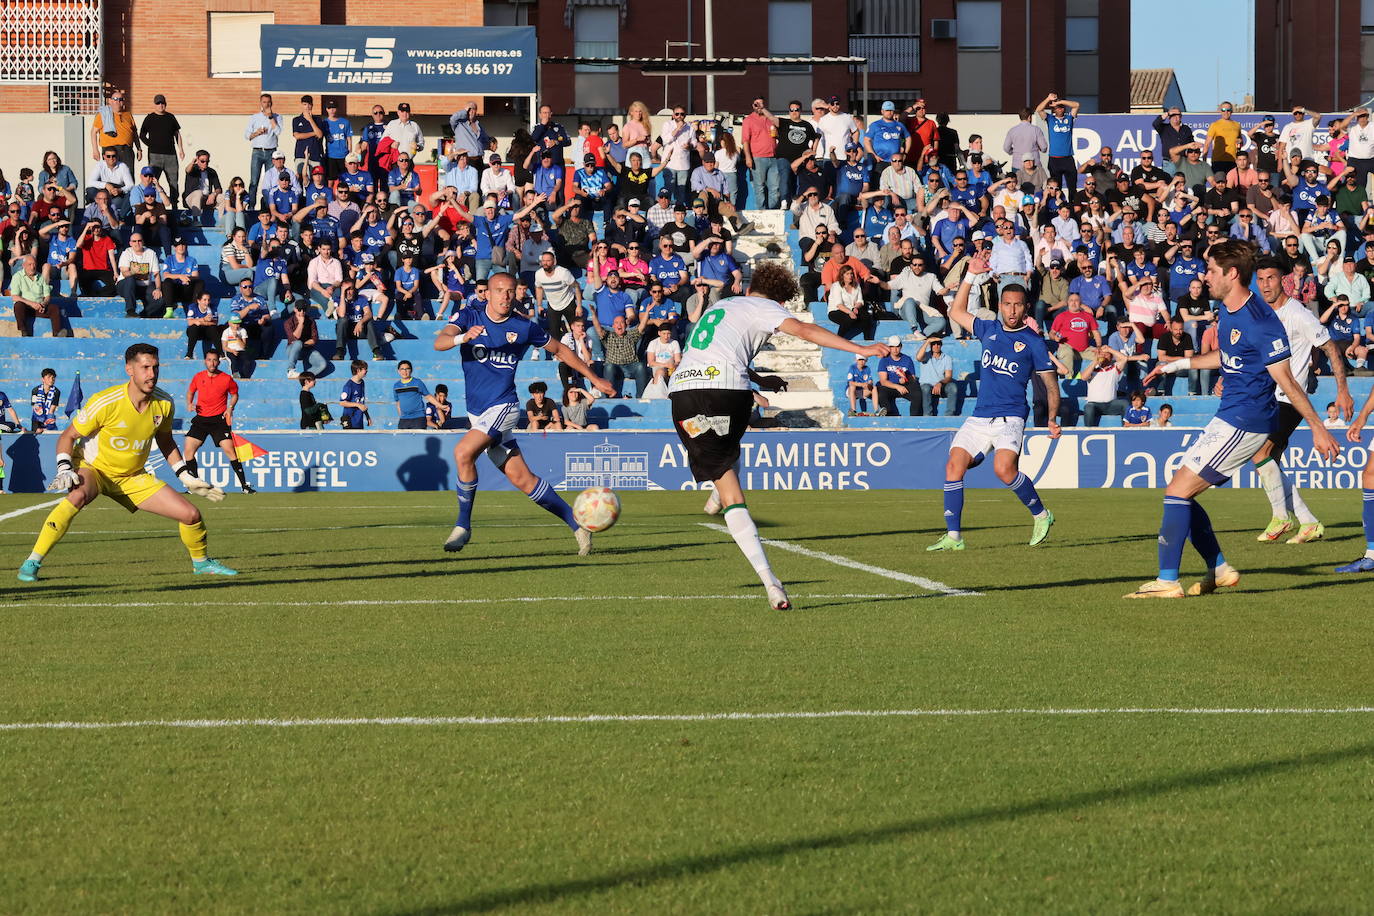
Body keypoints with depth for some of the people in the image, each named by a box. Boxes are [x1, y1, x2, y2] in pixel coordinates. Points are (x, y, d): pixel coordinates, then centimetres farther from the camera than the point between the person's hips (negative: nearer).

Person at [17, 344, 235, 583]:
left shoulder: (164, 404, -8)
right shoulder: (106, 402, -24)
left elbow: (165, 441, 12)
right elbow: (68, 436, -13)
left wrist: (187, 477, 8)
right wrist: (64, 469, -28)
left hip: (133, 477, 5)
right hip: (93, 467, -5)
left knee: (191, 515, -4)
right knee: (78, 496, -40)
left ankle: (201, 562, 28)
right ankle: (32, 563, -32)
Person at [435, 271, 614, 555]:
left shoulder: (524, 327, 0)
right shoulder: (468, 316, 1)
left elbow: (560, 350, 15)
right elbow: (439, 342, -15)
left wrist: (594, 378, 19)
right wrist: (462, 337, -37)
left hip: (503, 406, -3)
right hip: (477, 412, 3)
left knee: (463, 452, -26)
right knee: (520, 477, 0)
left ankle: (463, 526, -13)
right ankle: (576, 523, 12)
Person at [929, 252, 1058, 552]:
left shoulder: (1033, 342, -1)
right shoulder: (989, 330, 13)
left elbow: (1051, 384, 4)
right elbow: (957, 312, 27)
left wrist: (1052, 419, -3)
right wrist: (970, 276, 19)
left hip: (1010, 417, -5)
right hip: (979, 418, 5)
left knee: (1004, 468, -26)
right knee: (954, 465, -9)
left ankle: (1041, 515, -2)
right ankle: (953, 536, -6)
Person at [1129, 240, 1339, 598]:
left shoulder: (1260, 322, -20)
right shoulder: (1227, 312, 9)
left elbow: (1286, 382, -17)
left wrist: (1317, 428, -14)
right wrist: (1179, 364, 30)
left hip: (1243, 421, -10)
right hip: (1229, 418, 10)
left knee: (1178, 491, -11)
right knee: (1182, 495, 11)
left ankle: (1167, 581, -9)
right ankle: (1219, 570, 18)